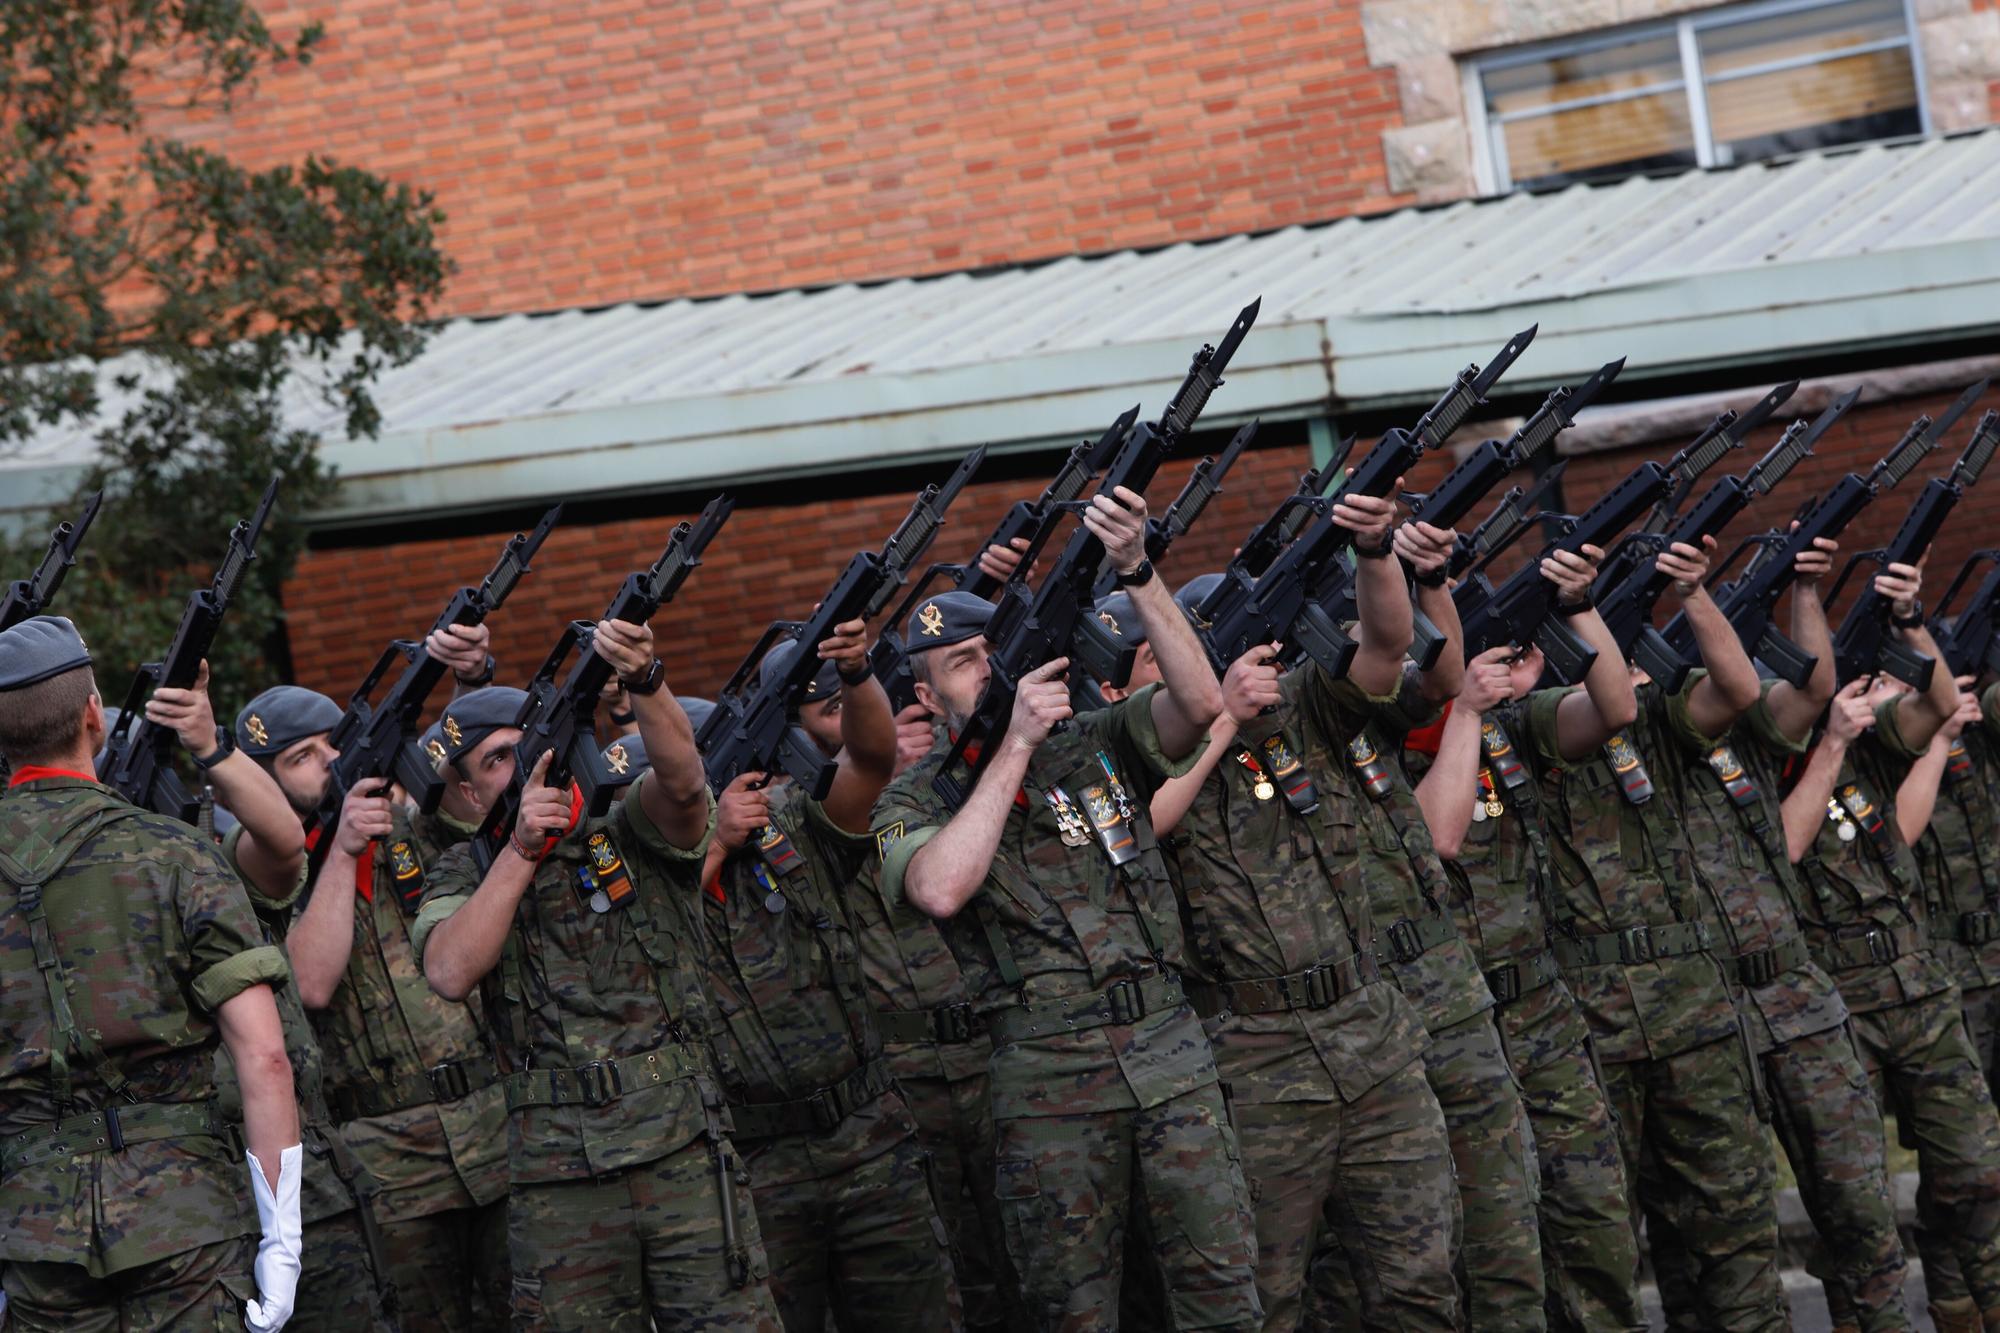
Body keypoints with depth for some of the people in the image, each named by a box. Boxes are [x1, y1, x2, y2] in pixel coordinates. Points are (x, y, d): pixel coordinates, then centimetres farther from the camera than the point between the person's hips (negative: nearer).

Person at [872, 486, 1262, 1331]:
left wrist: (1136, 573, -17)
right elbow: (942, 889, -18)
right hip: (1047, 1078, -2)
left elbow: (1201, 703, -7)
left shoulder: (1096, 744, 10)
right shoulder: (914, 801, 4)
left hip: (1166, 1047, 2)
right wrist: (1015, 744, -13)